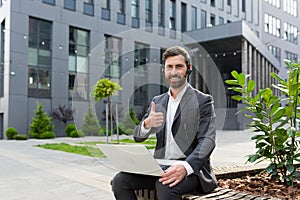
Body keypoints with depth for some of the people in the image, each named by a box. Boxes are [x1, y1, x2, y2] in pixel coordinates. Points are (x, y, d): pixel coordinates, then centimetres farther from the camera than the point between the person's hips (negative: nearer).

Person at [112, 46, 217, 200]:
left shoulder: (203, 101, -1)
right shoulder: (158, 101, 15)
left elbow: (207, 141, -12)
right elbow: (137, 137, 10)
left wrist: (185, 167, -31)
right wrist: (147, 124, -16)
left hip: (191, 169, -5)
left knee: (165, 186, -35)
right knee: (119, 180, -16)